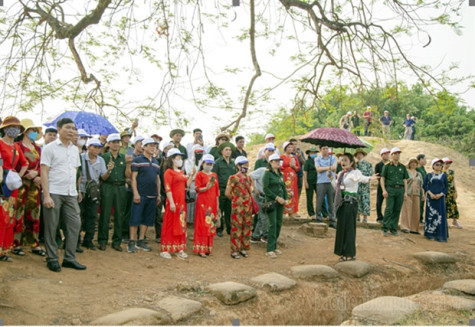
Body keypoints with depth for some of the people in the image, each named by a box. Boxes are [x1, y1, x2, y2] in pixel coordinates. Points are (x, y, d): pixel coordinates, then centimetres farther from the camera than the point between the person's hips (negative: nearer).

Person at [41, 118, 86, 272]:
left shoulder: (75, 149, 14)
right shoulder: (50, 148, -3)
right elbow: (44, 172, -8)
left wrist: (72, 185, 13)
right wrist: (46, 195, -15)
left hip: (71, 194, 6)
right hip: (53, 193, -6)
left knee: (75, 224, 3)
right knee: (51, 227, 1)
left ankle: (69, 258, 13)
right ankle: (52, 259, 12)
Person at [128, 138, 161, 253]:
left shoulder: (155, 162, 17)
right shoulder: (137, 160, -3)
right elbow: (133, 177, -8)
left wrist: (158, 195, 15)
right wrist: (136, 193, -15)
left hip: (152, 196, 6)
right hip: (140, 195, -6)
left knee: (147, 220, 9)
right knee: (135, 219, -4)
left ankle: (141, 241, 18)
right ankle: (131, 242, 2)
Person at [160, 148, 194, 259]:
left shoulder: (181, 172, 17)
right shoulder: (169, 172, -7)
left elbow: (187, 185, 14)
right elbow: (168, 188, -14)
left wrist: (191, 175, 5)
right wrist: (171, 202, -19)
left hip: (182, 202, 8)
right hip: (173, 201, -8)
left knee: (181, 224, 10)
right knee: (170, 224, -2)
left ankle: (179, 249, 17)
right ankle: (165, 249, 5)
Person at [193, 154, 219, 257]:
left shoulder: (214, 175, 14)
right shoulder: (199, 174, -1)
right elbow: (197, 189, -6)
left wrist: (217, 205, 14)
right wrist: (206, 187, -23)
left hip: (212, 202, 5)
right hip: (202, 202, -5)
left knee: (211, 225, 6)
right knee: (202, 224, -6)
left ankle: (208, 248, 14)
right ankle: (201, 249, -2)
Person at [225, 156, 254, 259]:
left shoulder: (249, 178, 12)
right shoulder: (234, 178, -8)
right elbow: (227, 193, -9)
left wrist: (251, 203, 10)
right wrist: (235, 199, 3)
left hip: (248, 206, 6)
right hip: (237, 207, -6)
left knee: (247, 227, 10)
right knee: (236, 227, -3)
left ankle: (243, 248, 21)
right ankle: (234, 250, 4)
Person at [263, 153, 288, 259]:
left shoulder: (280, 174, 15)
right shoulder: (267, 173, -6)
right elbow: (265, 189, -13)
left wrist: (286, 199, 2)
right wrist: (277, 197, -15)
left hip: (280, 203, 7)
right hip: (271, 202, -7)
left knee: (279, 224, 8)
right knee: (273, 225, -10)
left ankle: (274, 246, 18)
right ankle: (270, 250, -6)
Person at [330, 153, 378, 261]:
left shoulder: (354, 173, -10)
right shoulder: (341, 174, 14)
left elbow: (362, 178, -30)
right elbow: (337, 187, 20)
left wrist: (369, 178, -50)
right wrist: (331, 178, 9)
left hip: (351, 202, -8)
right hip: (342, 202, 8)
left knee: (348, 227, -4)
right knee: (341, 227, 10)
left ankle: (350, 254, 5)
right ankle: (343, 252, 21)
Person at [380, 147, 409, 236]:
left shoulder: (403, 167, 14)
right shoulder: (387, 166, 5)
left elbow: (405, 180, 15)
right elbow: (382, 179, 2)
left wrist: (405, 192, 8)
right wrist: (384, 190, -9)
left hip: (400, 190, 3)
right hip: (390, 189, -3)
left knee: (397, 210, 4)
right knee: (389, 209, -10)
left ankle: (393, 229, 12)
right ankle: (385, 228, -3)